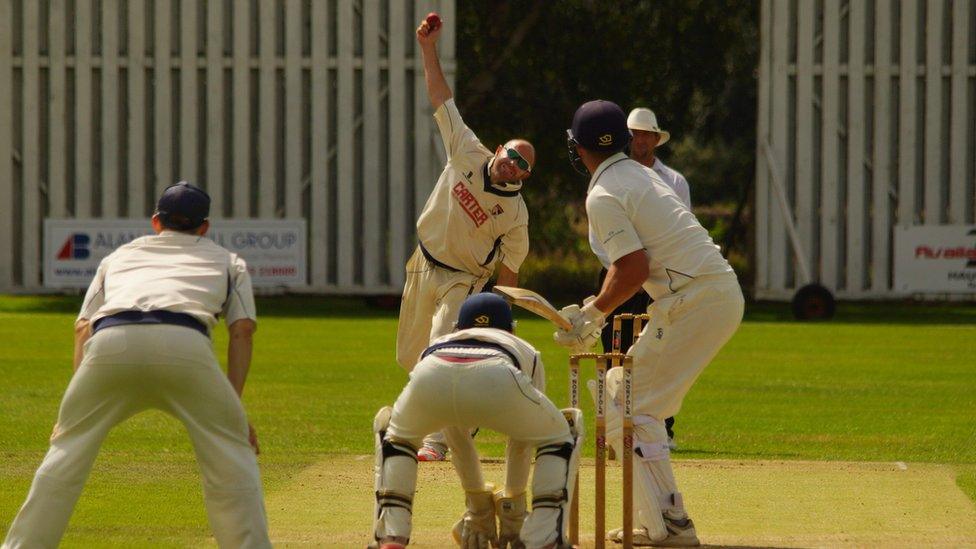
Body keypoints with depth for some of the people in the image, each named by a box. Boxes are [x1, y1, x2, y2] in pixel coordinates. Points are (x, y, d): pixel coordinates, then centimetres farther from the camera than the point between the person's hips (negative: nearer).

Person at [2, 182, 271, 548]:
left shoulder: (120, 255, 38)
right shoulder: (227, 261, 34)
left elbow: (83, 326, 25)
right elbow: (242, 328, 17)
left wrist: (73, 408, 20)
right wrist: (233, 405, 13)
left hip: (110, 340, 2)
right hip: (185, 343, -2)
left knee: (64, 456, 13)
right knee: (233, 460, 11)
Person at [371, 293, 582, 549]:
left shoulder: (437, 345, 48)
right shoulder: (528, 353, 44)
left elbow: (457, 439, 53)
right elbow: (522, 440, 47)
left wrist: (478, 502, 60)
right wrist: (513, 503, 58)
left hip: (430, 380, 2)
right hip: (497, 381, -2)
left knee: (395, 433, 37)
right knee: (561, 436, 28)